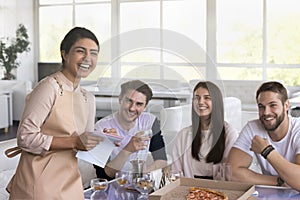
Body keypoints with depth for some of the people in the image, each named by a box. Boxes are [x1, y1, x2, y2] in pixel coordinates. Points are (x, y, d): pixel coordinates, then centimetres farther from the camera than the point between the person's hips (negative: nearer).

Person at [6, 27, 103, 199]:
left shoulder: (89, 99, 9)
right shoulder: (50, 87, -15)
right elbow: (25, 137, -19)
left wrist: (102, 141, -5)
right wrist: (74, 142, -21)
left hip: (70, 184, 7)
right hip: (39, 184, -7)